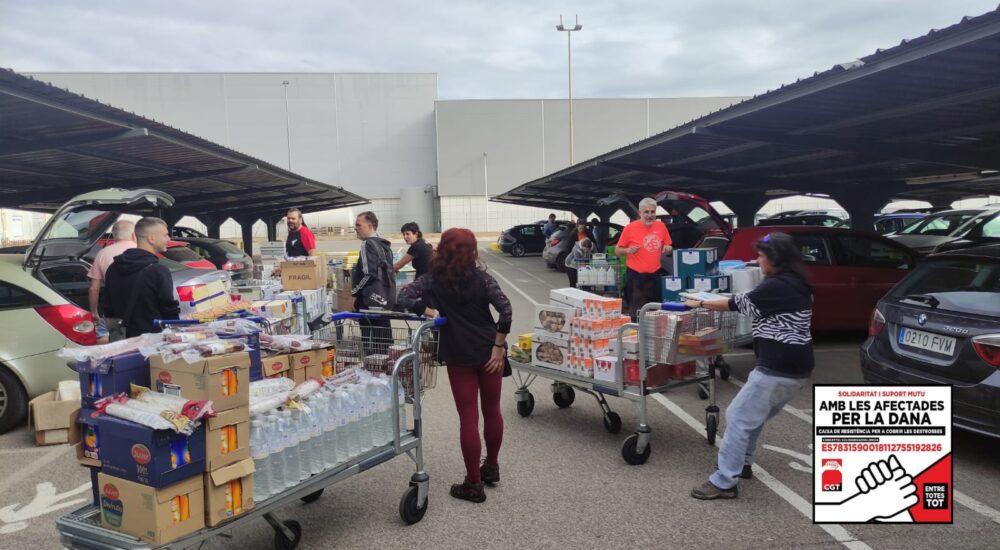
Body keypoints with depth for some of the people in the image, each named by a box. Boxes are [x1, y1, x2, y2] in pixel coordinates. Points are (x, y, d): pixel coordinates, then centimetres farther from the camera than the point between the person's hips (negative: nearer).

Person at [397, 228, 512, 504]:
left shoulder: (433, 280, -4)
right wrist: (498, 346, -9)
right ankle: (491, 467, 35)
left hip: (459, 356, -1)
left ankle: (474, 484, 12)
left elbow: (404, 297, -15)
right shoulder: (482, 277, -5)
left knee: (468, 418, 4)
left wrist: (430, 312, -9)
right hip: (488, 352, 1)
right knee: (492, 411, 18)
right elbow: (505, 309, -14)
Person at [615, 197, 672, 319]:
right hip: (635, 276, -4)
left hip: (655, 275, 4)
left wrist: (668, 249, -7)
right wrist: (628, 250, -22)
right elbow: (617, 251, -2)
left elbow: (668, 247, 16)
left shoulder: (661, 226, 3)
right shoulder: (630, 228, -8)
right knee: (635, 313, -1)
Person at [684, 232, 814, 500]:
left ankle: (723, 482, -2)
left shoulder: (776, 286, -16)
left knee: (739, 418, -5)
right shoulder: (797, 284, 12)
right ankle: (742, 464, 33)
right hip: (796, 367, 10)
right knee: (753, 415, 23)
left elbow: (739, 304, -7)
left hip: (778, 369, -10)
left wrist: (700, 303, 5)